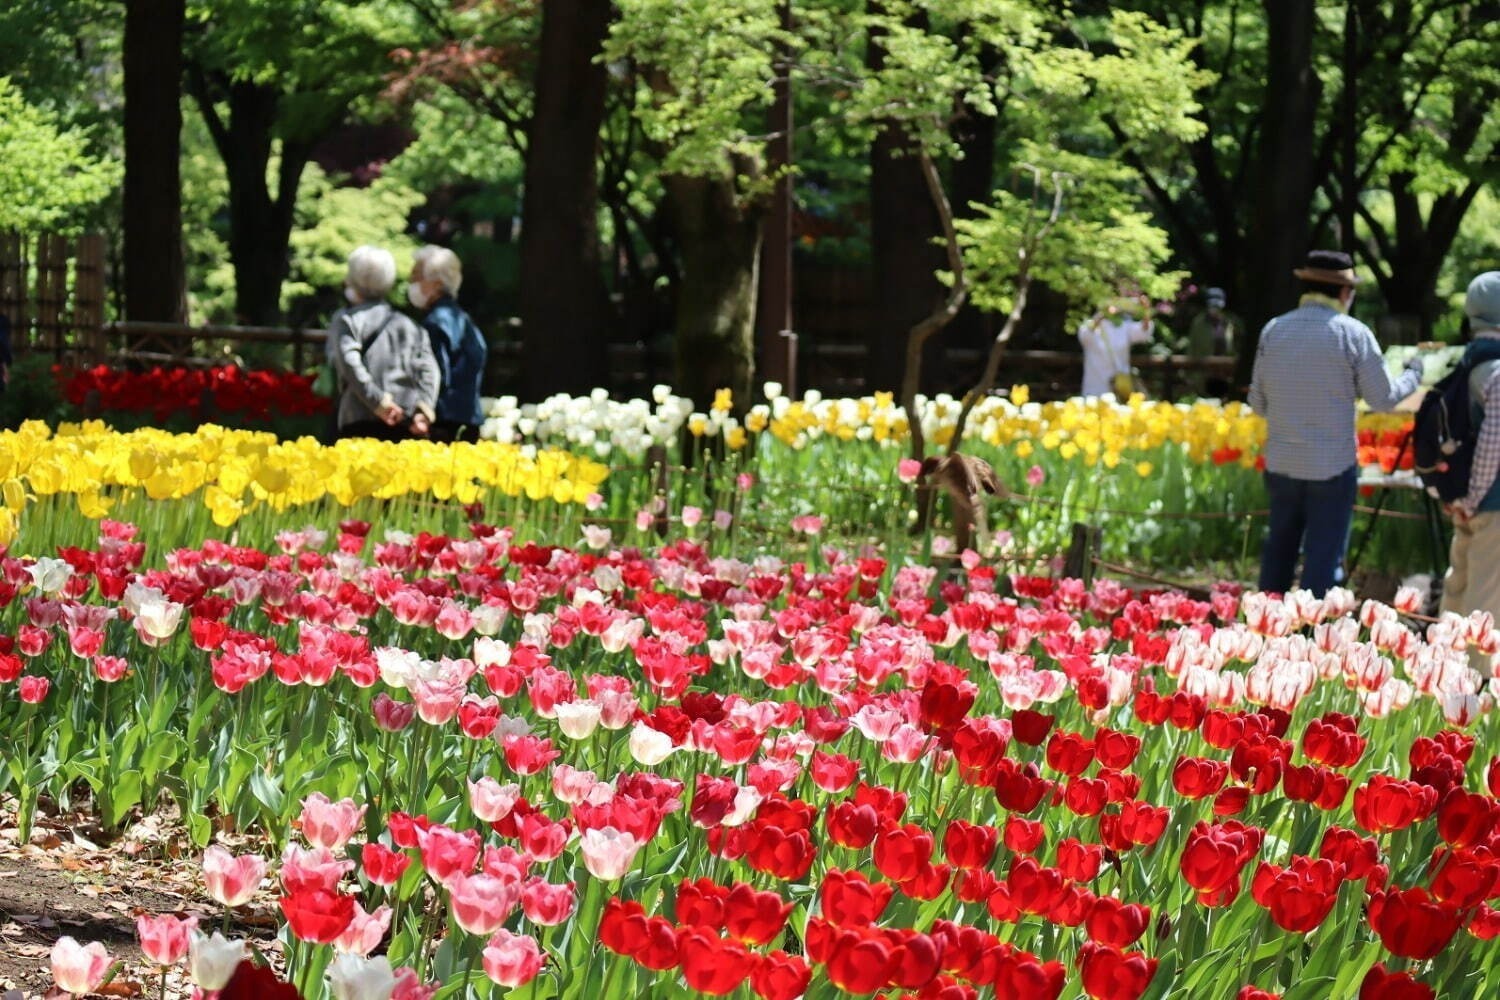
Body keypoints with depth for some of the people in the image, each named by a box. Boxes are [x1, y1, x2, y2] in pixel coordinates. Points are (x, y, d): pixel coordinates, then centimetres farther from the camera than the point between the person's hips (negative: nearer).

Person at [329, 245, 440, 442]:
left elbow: (350, 364, -10)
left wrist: (378, 401, -14)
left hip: (361, 424, -3)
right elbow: (428, 369, 4)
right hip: (408, 426, 3)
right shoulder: (408, 325, 19)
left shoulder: (346, 320, 8)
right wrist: (423, 410, -7)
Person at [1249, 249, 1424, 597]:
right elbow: (1383, 398, -3)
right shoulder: (1353, 333, -9)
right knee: (1324, 557, 3)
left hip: (1281, 464, 4)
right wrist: (1413, 376, 16)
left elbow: (1258, 403, 7)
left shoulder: (1273, 330, 1)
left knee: (1279, 551, 17)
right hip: (1332, 466, -4)